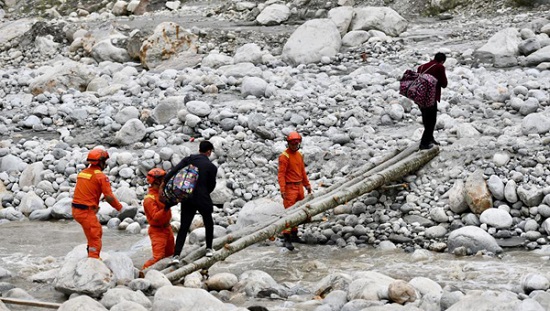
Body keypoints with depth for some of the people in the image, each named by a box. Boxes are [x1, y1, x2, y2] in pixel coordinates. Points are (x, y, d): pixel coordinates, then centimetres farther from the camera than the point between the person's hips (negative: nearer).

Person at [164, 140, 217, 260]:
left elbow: (174, 171, -13)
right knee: (209, 224, 23)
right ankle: (209, 249, 31)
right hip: (202, 199, -2)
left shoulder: (188, 160, 0)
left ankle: (176, 254, -6)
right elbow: (211, 186, 0)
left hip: (187, 199, 2)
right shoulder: (211, 167, -7)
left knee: (184, 227, 4)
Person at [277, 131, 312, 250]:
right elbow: (281, 174, -16)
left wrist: (307, 184, 21)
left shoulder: (299, 155, 12)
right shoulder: (284, 156, -12)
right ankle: (287, 239, -13)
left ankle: (294, 234, 24)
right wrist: (282, 190, -23)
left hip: (299, 186, 8)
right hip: (290, 187, -8)